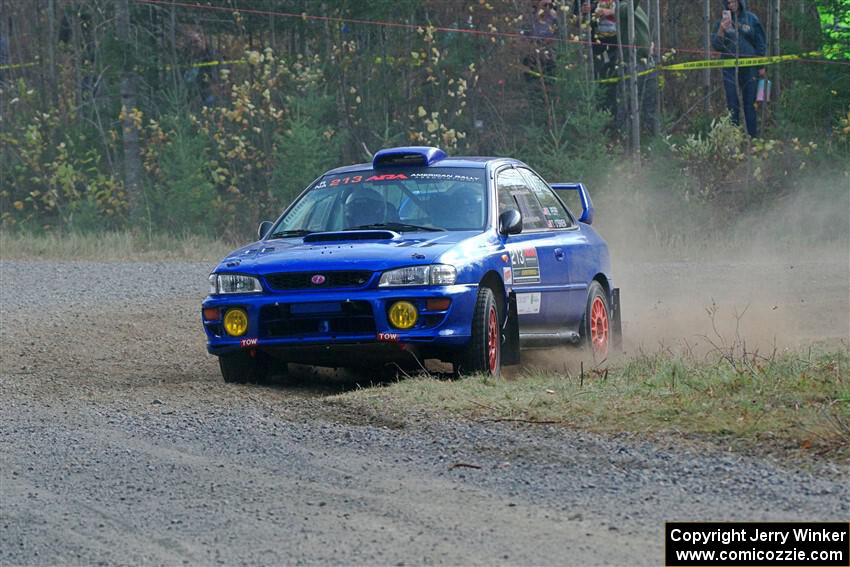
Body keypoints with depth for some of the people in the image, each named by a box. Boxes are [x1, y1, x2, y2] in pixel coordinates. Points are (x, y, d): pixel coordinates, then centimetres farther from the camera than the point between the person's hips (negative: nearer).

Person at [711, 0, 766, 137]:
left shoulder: (751, 19, 4)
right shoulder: (721, 22, 5)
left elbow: (760, 43, 8)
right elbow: (716, 46, -1)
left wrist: (761, 66, 6)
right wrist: (722, 30, -17)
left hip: (749, 68, 0)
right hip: (730, 68, 0)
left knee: (750, 104, 2)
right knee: (732, 105, 0)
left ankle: (753, 137, 5)